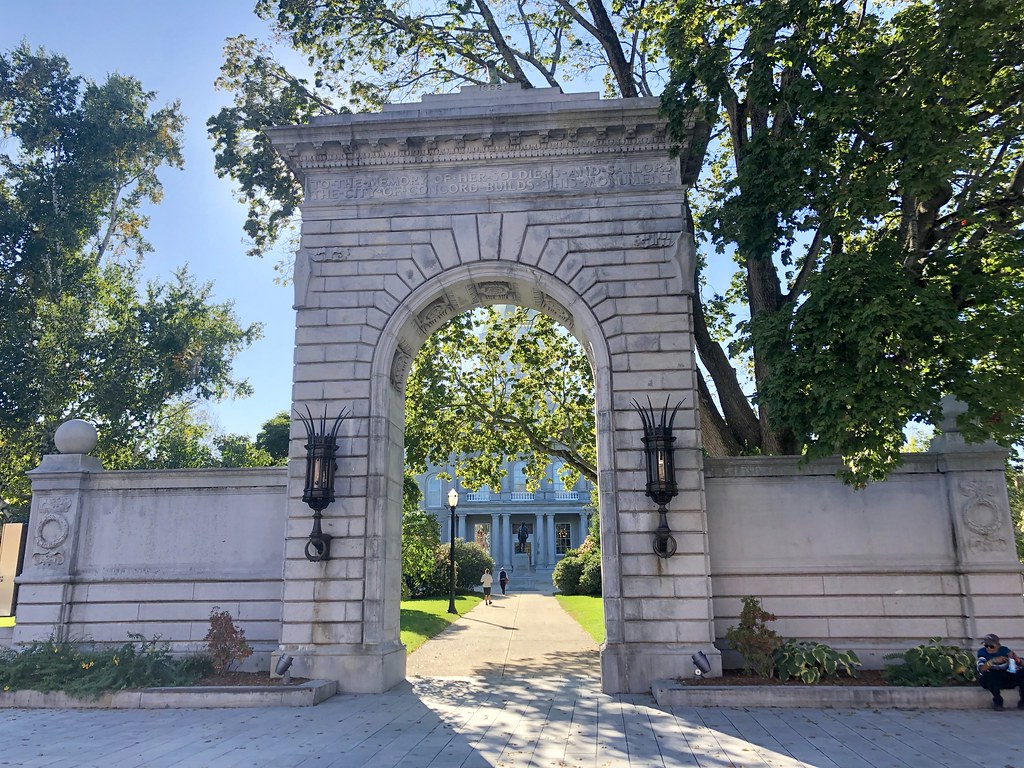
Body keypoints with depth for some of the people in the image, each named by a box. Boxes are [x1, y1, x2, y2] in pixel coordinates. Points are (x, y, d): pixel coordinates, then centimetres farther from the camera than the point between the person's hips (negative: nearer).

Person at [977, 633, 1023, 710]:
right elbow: (981, 669, -29)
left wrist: (1014, 658, -36)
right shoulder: (982, 652, -13)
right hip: (988, 680, -3)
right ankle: (998, 701, -16)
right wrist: (993, 661, -44)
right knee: (991, 675, -37)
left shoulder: (1004, 650, -6)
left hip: (1005, 679, 3)